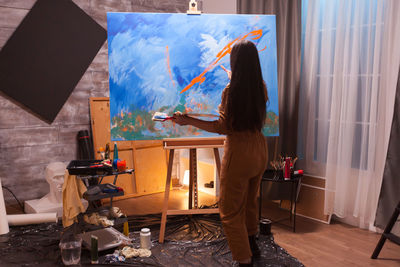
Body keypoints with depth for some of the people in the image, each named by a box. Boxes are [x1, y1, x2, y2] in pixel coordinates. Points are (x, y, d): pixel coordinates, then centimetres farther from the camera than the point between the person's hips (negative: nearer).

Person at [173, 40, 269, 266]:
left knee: (231, 212, 7)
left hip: (239, 155, -7)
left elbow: (223, 127, -20)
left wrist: (187, 121, -17)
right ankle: (252, 244, 47)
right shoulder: (261, 88, 0)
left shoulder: (231, 90, -20)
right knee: (250, 201, 27)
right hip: (260, 151, 8)